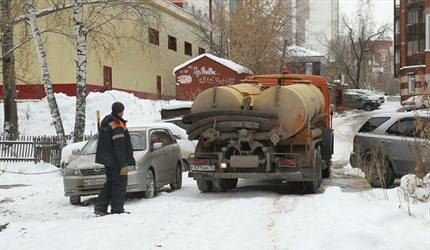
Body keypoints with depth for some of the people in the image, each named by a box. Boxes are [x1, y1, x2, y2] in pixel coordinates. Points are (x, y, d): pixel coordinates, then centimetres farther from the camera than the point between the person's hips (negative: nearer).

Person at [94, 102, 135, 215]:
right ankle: (117, 210, 2)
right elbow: (119, 148, -22)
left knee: (110, 183, 17)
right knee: (119, 184, -1)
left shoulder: (105, 123, 11)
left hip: (107, 159, 9)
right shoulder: (118, 127, -19)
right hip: (116, 162, -9)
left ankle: (100, 207, 12)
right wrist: (124, 164, -21)